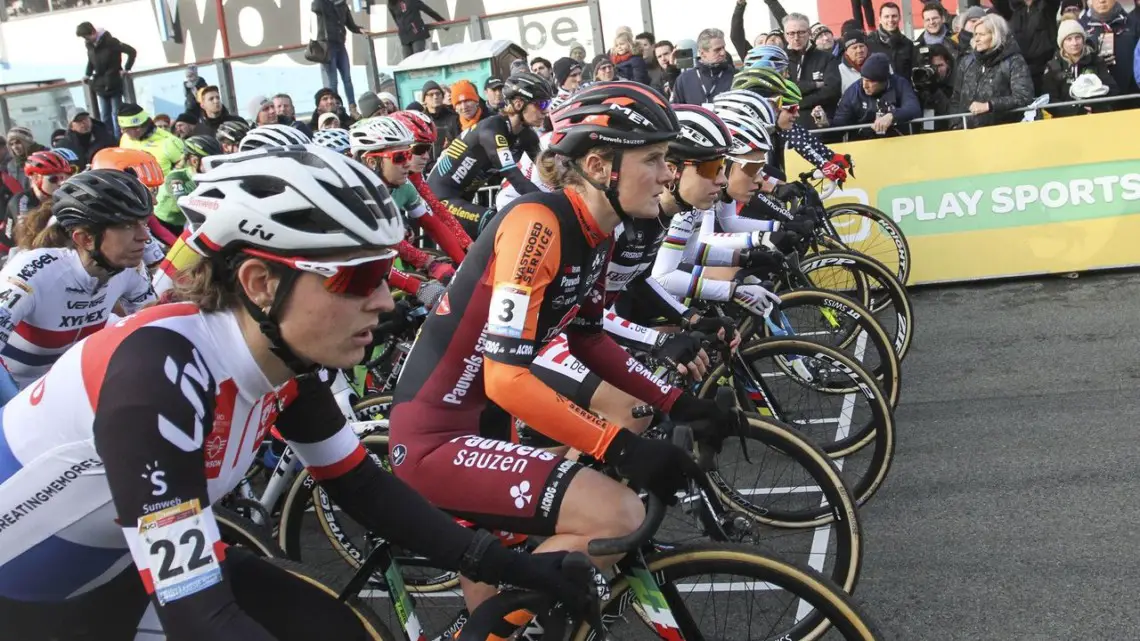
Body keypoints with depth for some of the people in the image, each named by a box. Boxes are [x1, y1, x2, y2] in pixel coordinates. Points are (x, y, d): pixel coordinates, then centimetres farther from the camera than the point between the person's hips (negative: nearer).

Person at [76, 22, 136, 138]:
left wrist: (126, 69, -14)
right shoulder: (89, 44, 4)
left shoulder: (110, 41, -16)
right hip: (100, 85, 6)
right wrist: (87, 74, 9)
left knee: (116, 115, 1)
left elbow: (132, 51, -17)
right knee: (104, 116, 9)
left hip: (114, 84, -6)